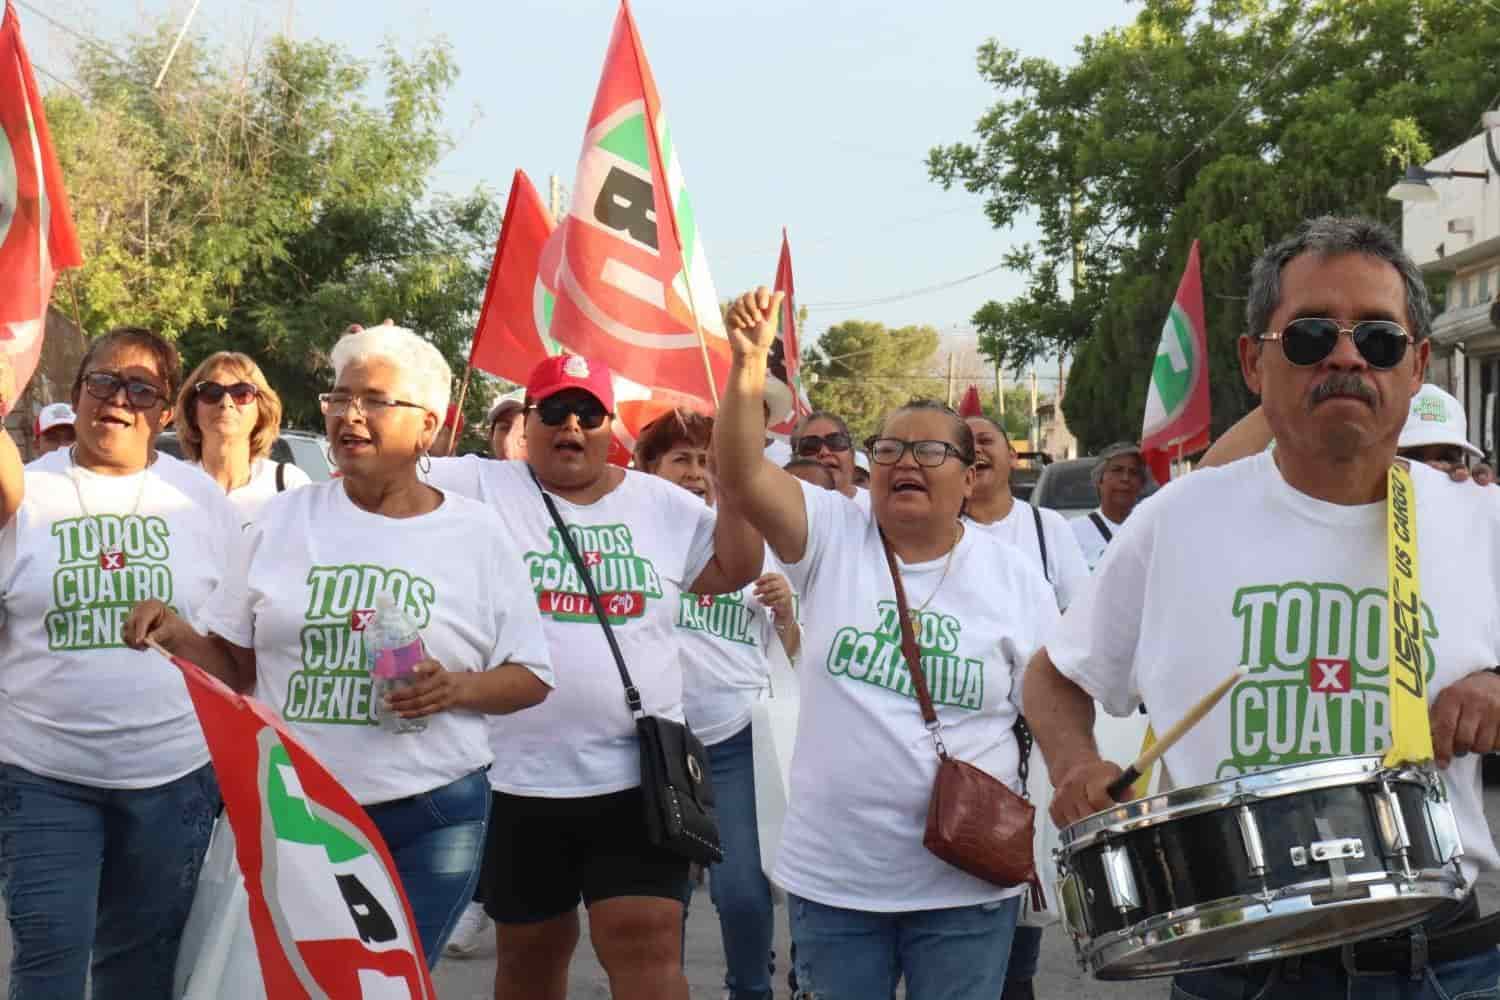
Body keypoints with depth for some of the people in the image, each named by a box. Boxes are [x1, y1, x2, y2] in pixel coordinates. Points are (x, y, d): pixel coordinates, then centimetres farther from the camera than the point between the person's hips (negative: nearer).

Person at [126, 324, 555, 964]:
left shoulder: (476, 534, 2)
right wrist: (177, 636, -9)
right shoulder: (283, 520, 6)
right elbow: (233, 666, 10)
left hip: (433, 816, -1)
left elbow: (531, 678, 4)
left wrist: (457, 688, -14)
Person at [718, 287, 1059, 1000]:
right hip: (830, 877, 1)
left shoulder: (1015, 579, 0)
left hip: (966, 886, -1)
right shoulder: (832, 536, 0)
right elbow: (743, 480, -17)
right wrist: (749, 366, -30)